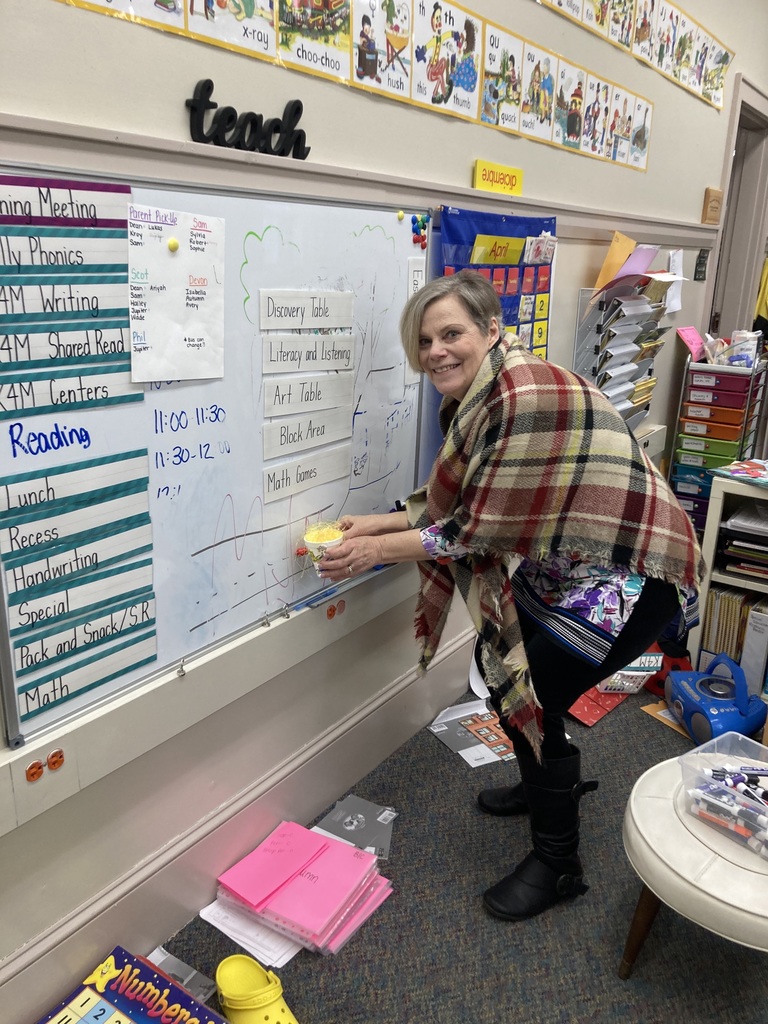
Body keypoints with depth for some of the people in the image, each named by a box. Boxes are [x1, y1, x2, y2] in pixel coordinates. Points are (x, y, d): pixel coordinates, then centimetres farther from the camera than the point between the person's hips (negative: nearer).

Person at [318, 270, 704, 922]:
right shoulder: (478, 397, 4)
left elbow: (482, 527, -25)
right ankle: (551, 781, 44)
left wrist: (379, 550, -19)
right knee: (496, 660, 16)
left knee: (531, 697, -7)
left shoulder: (527, 396, -27)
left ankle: (558, 866, 18)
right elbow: (454, 503, 7)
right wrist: (375, 524, -2)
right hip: (557, 565, 10)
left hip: (630, 573, -10)